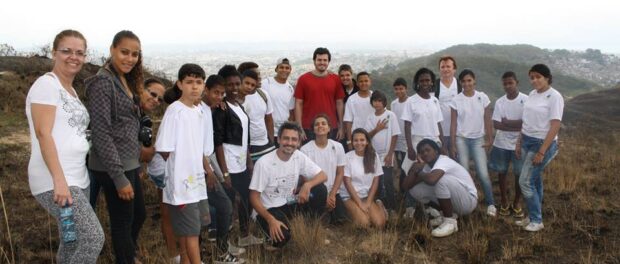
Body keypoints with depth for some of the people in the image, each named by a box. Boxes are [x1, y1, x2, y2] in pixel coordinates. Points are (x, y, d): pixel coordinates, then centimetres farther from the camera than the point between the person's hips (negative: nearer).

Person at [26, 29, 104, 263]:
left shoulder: (71, 90, 18)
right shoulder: (46, 84, -8)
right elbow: (43, 134, -17)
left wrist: (69, 179, 12)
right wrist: (59, 180, -24)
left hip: (77, 179, 8)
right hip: (54, 182, -8)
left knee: (72, 244, 12)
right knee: (93, 238, -14)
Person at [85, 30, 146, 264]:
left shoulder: (125, 81, 12)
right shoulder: (103, 81, -16)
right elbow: (101, 133, -21)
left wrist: (135, 165, 17)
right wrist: (119, 177, -22)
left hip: (129, 164, 9)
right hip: (114, 168, -9)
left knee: (139, 214, 22)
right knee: (123, 223, 5)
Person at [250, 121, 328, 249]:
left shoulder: (299, 157, -6)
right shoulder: (264, 163, -21)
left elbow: (322, 176, -3)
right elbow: (254, 197, -17)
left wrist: (307, 185, -25)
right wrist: (271, 220, -29)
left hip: (291, 203, 5)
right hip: (269, 209, -5)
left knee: (320, 189, -16)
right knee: (282, 236, -34)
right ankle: (273, 239, 5)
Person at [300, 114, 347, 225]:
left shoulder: (338, 147, -2)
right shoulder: (305, 149, -12)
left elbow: (340, 173, 2)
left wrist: (332, 195, -9)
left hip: (333, 192, 3)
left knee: (340, 219, -12)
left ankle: (328, 210, 19)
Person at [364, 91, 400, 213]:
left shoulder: (390, 115, -4)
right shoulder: (370, 118, 7)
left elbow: (395, 135, -7)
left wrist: (390, 154, -11)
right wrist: (377, 129, -15)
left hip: (386, 155, -4)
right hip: (374, 155, 4)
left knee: (388, 182, -6)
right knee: (377, 182, 7)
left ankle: (392, 208, 4)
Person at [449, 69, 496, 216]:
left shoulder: (483, 98, 0)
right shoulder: (456, 100, -1)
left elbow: (487, 121, 4)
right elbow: (453, 123, 0)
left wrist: (489, 140, 0)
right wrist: (453, 145, -3)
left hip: (478, 139, 0)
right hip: (461, 139, 0)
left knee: (483, 174, -5)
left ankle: (491, 204, 8)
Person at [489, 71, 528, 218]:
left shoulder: (526, 100, -7)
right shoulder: (499, 102, 0)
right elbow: (496, 125, -8)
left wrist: (507, 122, -10)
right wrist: (517, 126, -16)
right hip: (502, 144, 2)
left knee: (519, 174, 5)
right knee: (502, 173, 9)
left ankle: (517, 203, 23)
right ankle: (504, 202, 24)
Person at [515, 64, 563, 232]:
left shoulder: (554, 97, -14)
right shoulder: (532, 94, 8)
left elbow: (555, 127, -17)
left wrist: (542, 152, -20)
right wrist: (519, 142, 13)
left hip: (543, 143, -7)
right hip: (527, 141, 7)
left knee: (525, 182, -7)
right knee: (534, 180, 14)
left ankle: (536, 221, 7)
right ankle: (533, 217, 23)